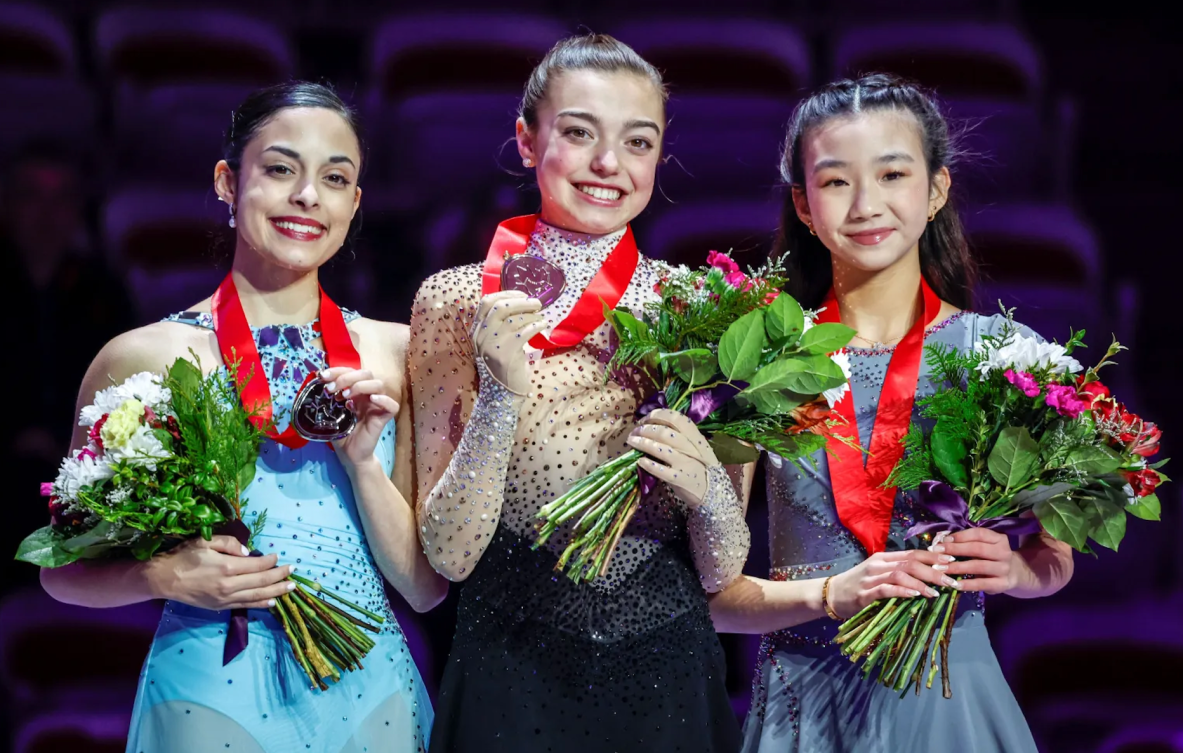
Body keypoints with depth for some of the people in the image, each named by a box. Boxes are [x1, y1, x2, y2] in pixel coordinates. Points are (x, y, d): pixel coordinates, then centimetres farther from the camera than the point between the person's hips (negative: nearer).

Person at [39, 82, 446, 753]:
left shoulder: (399, 353, 1)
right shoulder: (142, 358, -5)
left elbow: (426, 588, 2)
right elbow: (63, 571, 3)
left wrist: (363, 461, -12)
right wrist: (160, 575, -15)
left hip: (370, 696, 2)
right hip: (211, 694, -2)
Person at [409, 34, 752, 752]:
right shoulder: (458, 302, -4)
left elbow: (723, 572, 2)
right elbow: (449, 553, -9)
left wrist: (706, 490, -19)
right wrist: (502, 394, -21)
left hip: (666, 685, 2)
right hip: (509, 687, -2)